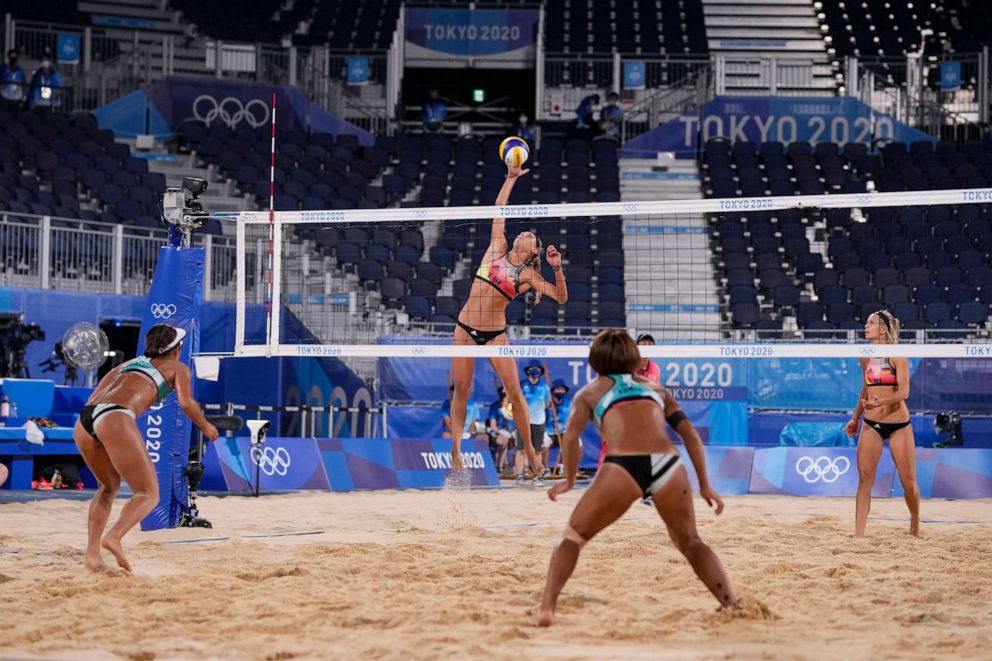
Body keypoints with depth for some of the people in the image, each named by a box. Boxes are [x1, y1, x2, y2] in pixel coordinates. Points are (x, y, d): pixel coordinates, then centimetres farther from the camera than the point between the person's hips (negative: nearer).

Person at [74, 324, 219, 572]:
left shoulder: (127, 364, 35)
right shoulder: (177, 368, 22)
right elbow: (186, 403, 4)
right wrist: (205, 426, 21)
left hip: (83, 421, 6)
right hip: (115, 420, -6)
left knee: (109, 486, 28)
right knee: (149, 495, 1)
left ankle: (92, 552, 12)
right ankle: (114, 536, -27)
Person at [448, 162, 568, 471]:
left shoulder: (528, 275, 2)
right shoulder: (497, 248, 7)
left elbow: (561, 297, -5)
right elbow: (499, 210, 9)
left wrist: (557, 268, -17)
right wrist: (511, 178, 9)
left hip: (495, 333, -2)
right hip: (465, 328, 2)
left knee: (514, 390, -7)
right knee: (461, 390, 1)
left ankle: (530, 451, 3)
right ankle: (455, 450, 6)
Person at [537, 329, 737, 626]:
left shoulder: (589, 391, 23)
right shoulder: (653, 387, 31)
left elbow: (571, 436, 6)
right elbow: (691, 436, 24)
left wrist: (569, 480, 17)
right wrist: (704, 485, 26)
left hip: (622, 467, -2)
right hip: (667, 464, 2)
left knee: (573, 536, 16)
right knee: (689, 542, 24)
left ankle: (547, 607, -1)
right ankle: (732, 606, 13)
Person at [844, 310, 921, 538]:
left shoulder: (897, 356, -9)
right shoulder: (866, 358, 7)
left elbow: (904, 392, -17)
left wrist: (881, 402, -34)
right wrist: (855, 418, 15)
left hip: (899, 423, -4)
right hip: (871, 424, 4)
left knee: (909, 482, 3)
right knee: (864, 478, -9)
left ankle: (915, 527, 26)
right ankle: (858, 534, -12)